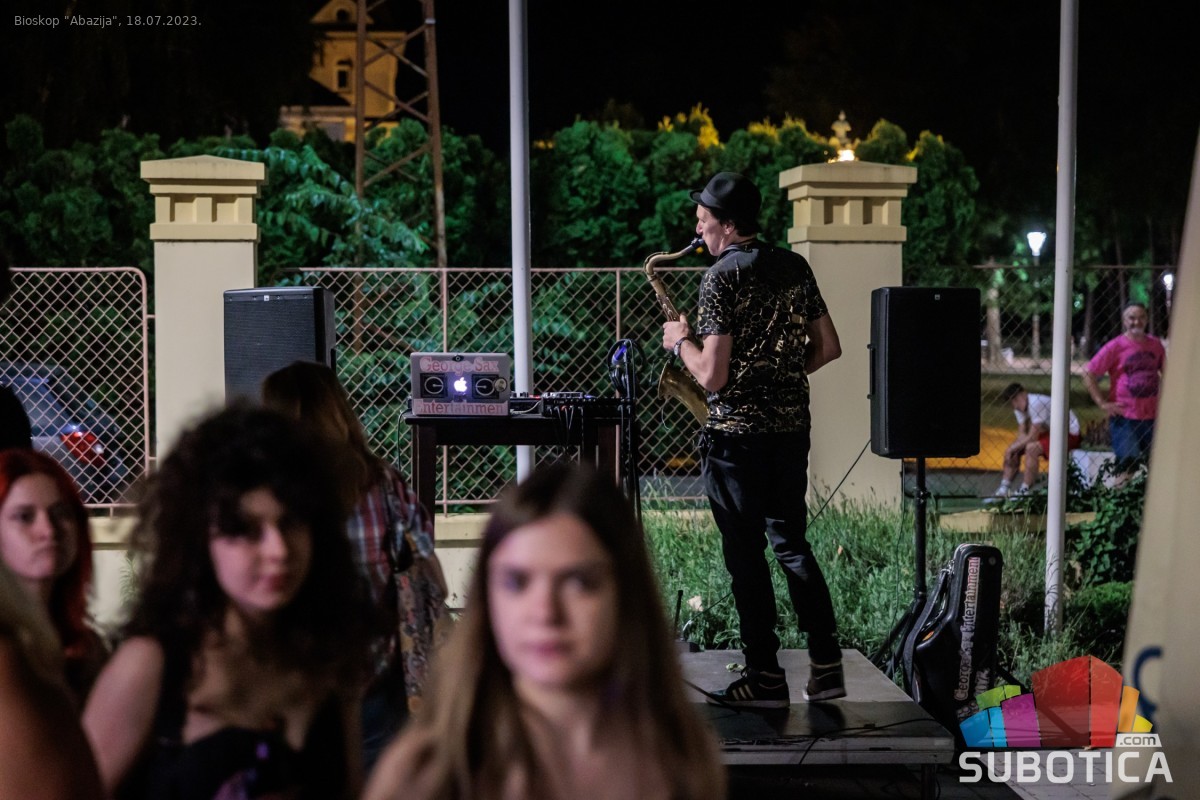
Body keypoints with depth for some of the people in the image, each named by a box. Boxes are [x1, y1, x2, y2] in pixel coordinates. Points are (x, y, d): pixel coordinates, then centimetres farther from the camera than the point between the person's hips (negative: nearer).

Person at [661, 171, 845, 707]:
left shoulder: (722, 277, -13)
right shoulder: (796, 267, 8)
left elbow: (712, 376, -18)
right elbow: (829, 348, 12)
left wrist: (680, 341, -1)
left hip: (737, 434, -7)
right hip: (792, 426, 7)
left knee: (745, 553, 2)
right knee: (792, 543, 16)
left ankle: (766, 679, 7)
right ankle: (827, 664, 13)